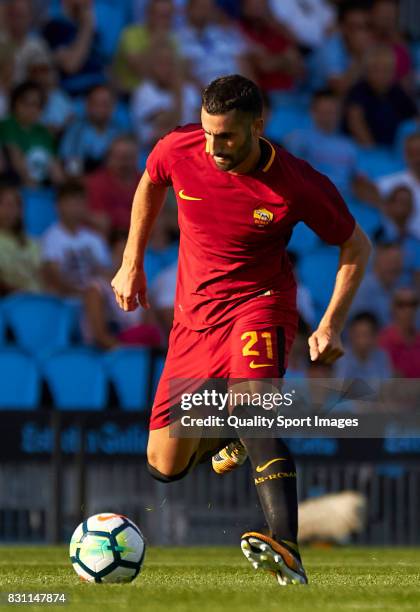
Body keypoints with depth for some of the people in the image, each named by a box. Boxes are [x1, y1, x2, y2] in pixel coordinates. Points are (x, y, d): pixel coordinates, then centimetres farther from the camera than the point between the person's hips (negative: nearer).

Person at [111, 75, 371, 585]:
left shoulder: (300, 186, -18)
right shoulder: (178, 150, -10)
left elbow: (356, 246, -2)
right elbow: (150, 184, 16)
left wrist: (331, 326, -10)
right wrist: (132, 264, 16)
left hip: (259, 303, -5)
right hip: (193, 314, 5)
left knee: (252, 404, -37)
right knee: (164, 466, 2)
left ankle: (287, 550, -51)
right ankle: (225, 437, 40)